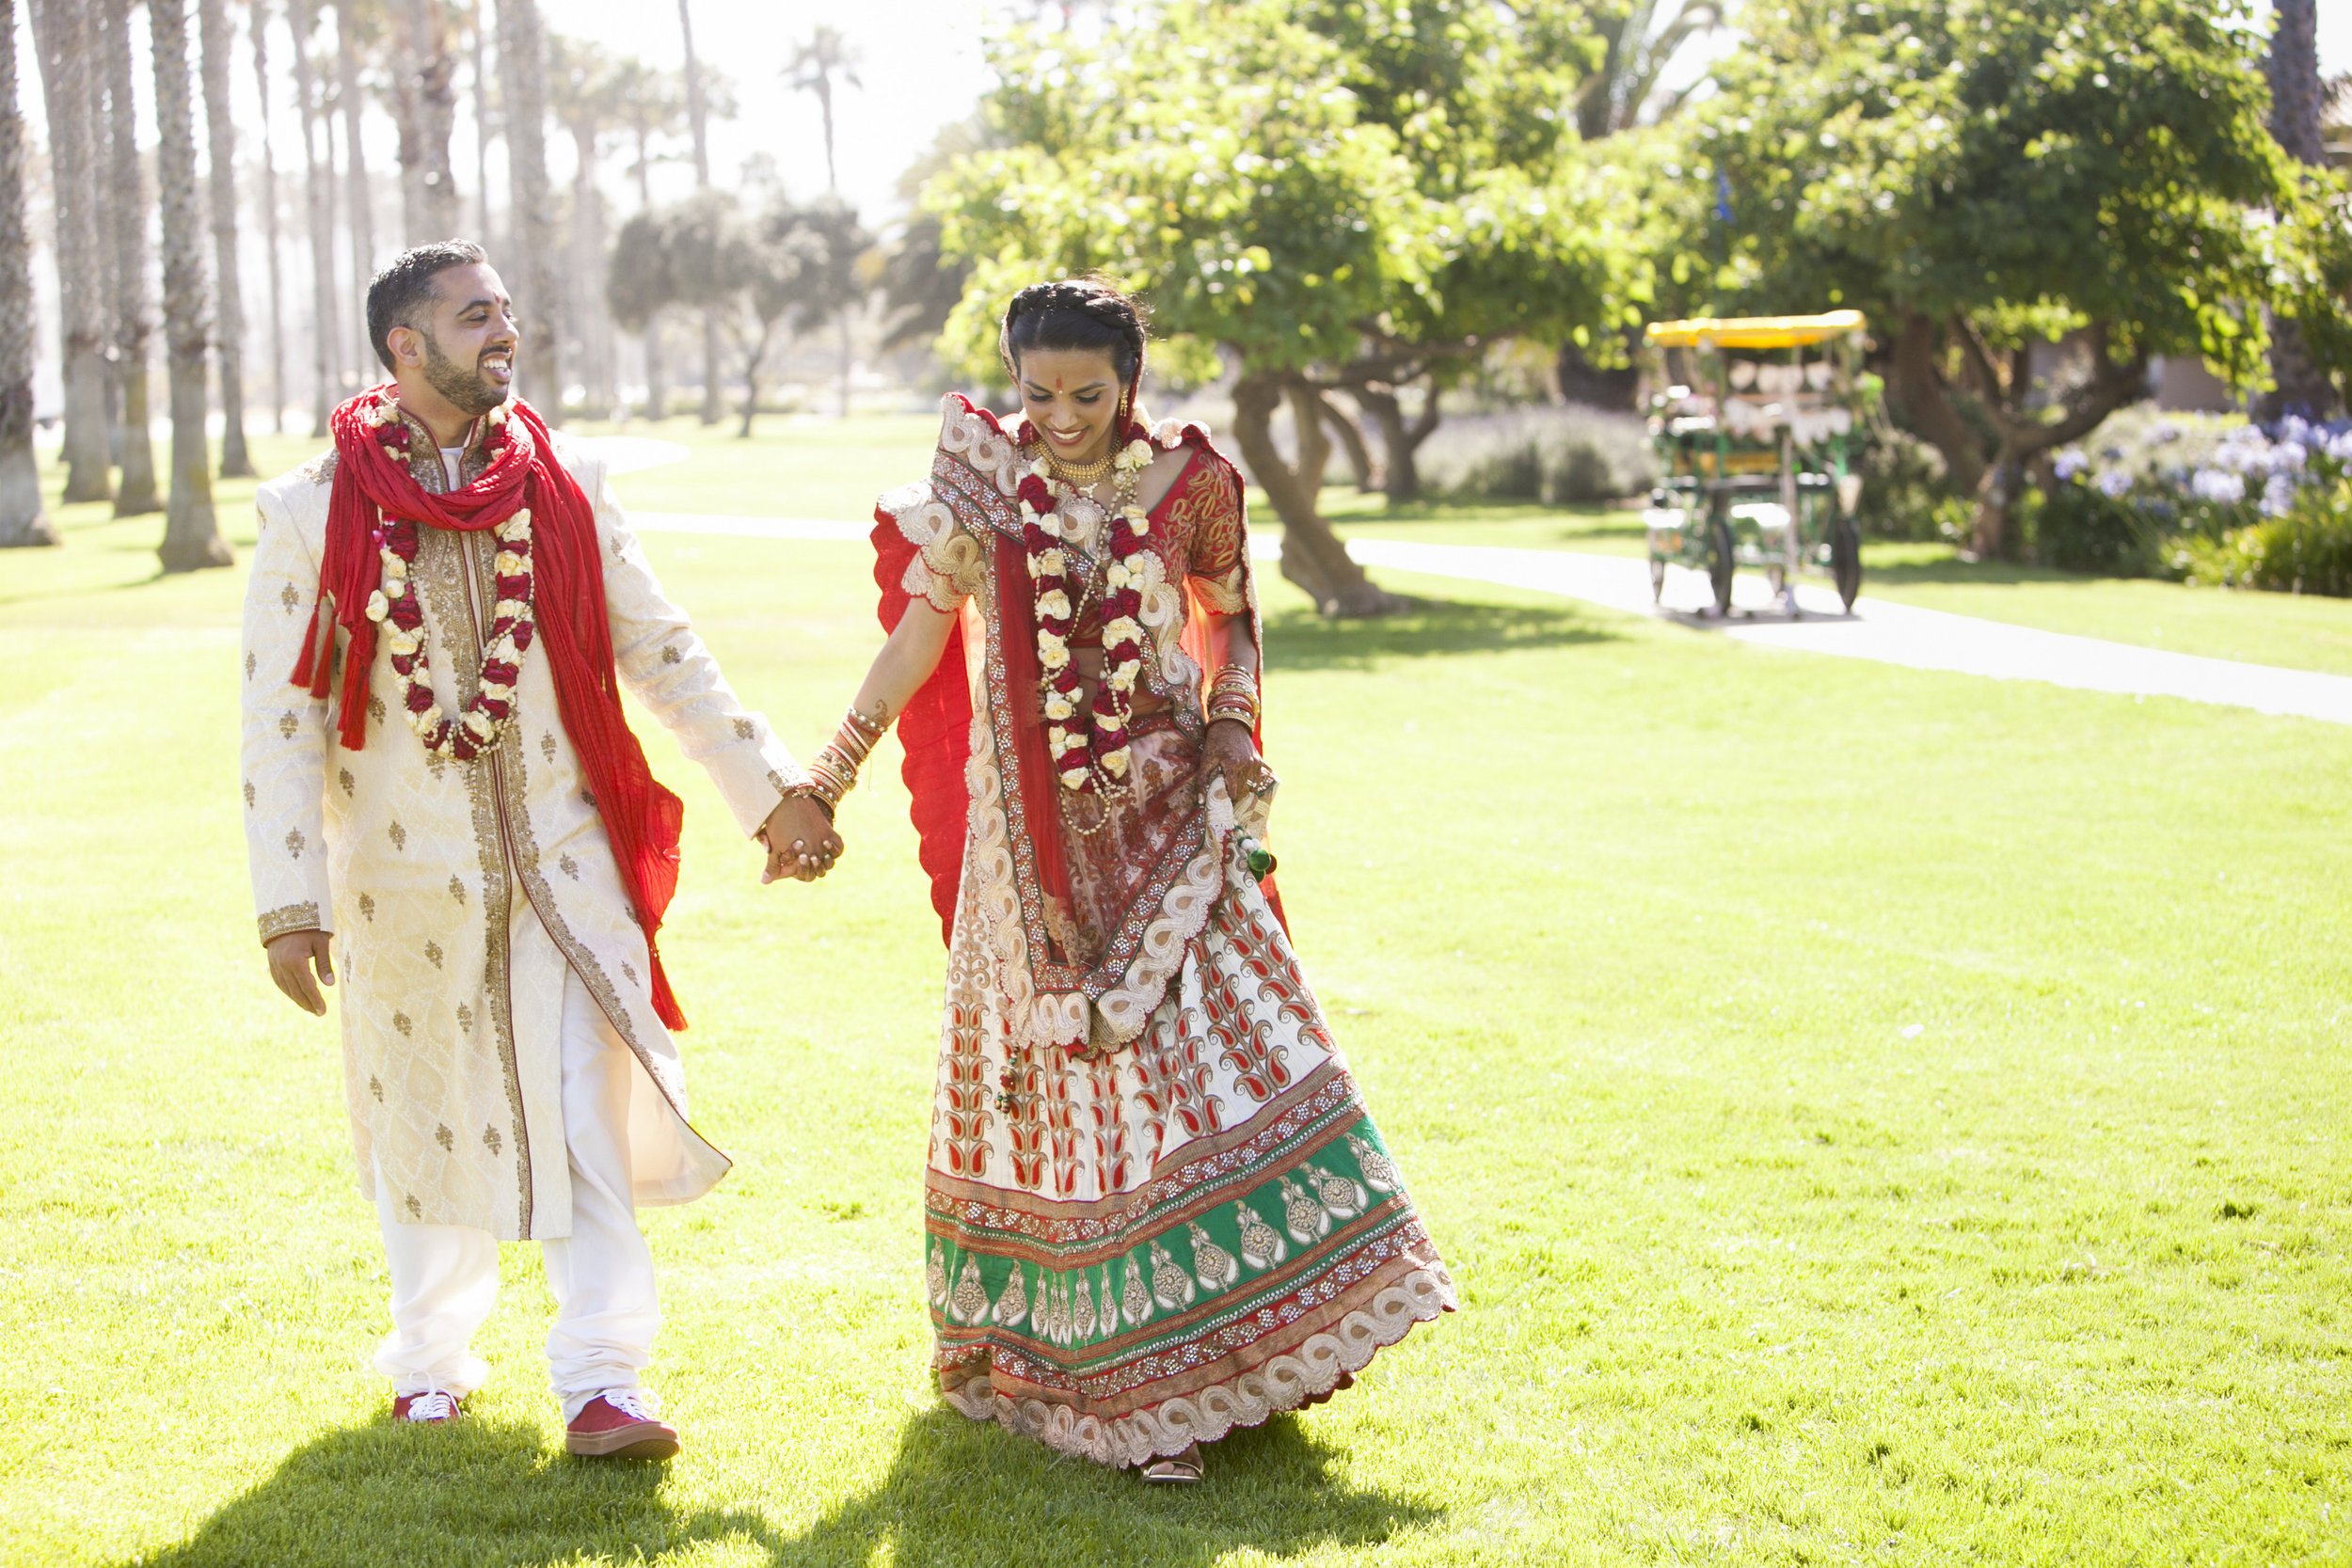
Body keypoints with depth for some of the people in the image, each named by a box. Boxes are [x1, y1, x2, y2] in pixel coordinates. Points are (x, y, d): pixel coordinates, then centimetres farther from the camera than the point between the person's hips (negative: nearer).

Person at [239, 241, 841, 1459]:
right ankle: (432, 1362, 30)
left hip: (562, 857, 1)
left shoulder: (560, 487, 3)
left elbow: (660, 650, 9)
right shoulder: (316, 512, -5)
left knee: (588, 1111, -6)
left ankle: (601, 1383, -2)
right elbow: (282, 717, -6)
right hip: (407, 875, -1)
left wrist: (772, 791, 6)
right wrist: (291, 904, -11)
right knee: (426, 1117, 11)